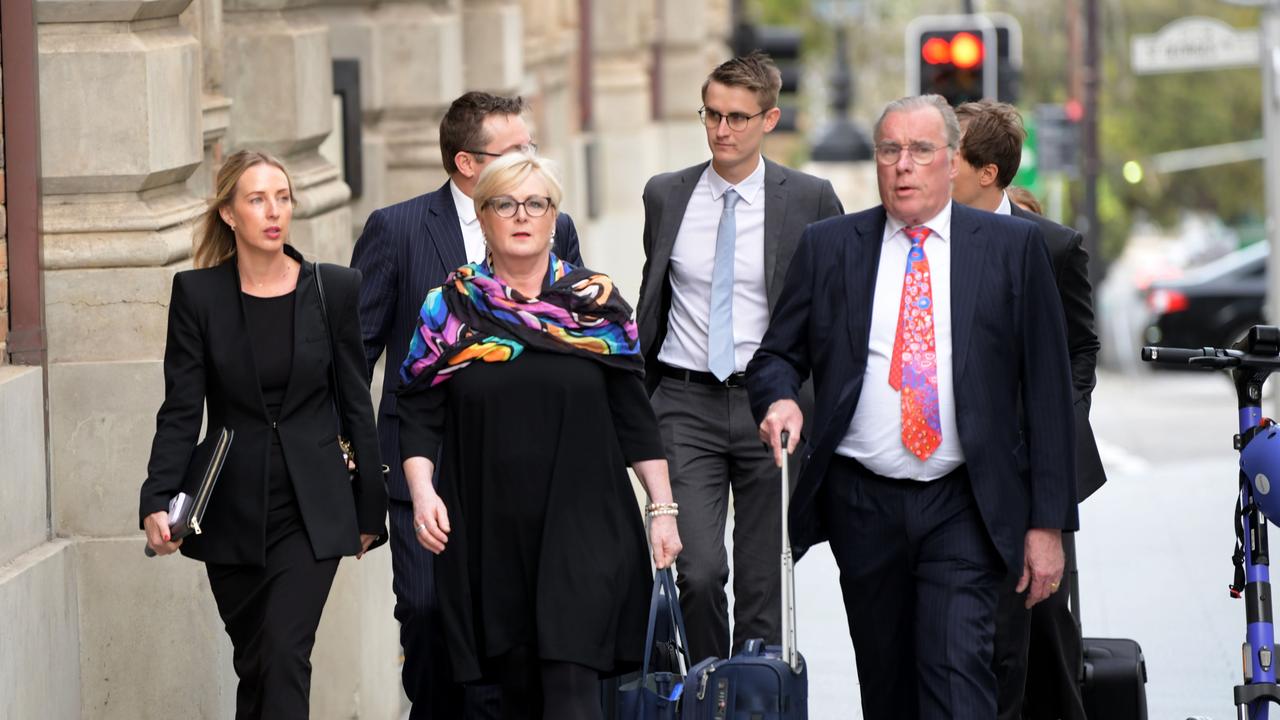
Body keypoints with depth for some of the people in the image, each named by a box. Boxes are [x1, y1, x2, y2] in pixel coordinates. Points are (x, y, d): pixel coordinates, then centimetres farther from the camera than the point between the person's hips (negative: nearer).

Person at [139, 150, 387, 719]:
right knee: (252, 666, 10)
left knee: (285, 655, -15)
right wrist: (157, 502, -18)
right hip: (233, 511, 1)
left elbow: (355, 404, 5)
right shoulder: (198, 294, -2)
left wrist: (370, 511, 8)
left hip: (312, 509, -1)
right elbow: (181, 411, -4)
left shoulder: (335, 289, -1)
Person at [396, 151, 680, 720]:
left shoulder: (596, 302, 5)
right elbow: (419, 415, 4)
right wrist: (422, 492, -11)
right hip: (489, 533, 1)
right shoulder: (451, 306, 5)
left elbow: (633, 416, 7)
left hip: (581, 526, -1)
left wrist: (663, 508, 4)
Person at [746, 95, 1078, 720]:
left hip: (963, 508, -2)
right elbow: (777, 353, 12)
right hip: (862, 504, 3)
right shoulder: (828, 246, 8)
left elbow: (1047, 388, 3)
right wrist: (779, 399, -14)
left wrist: (1048, 522, -2)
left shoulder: (1013, 246, 3)